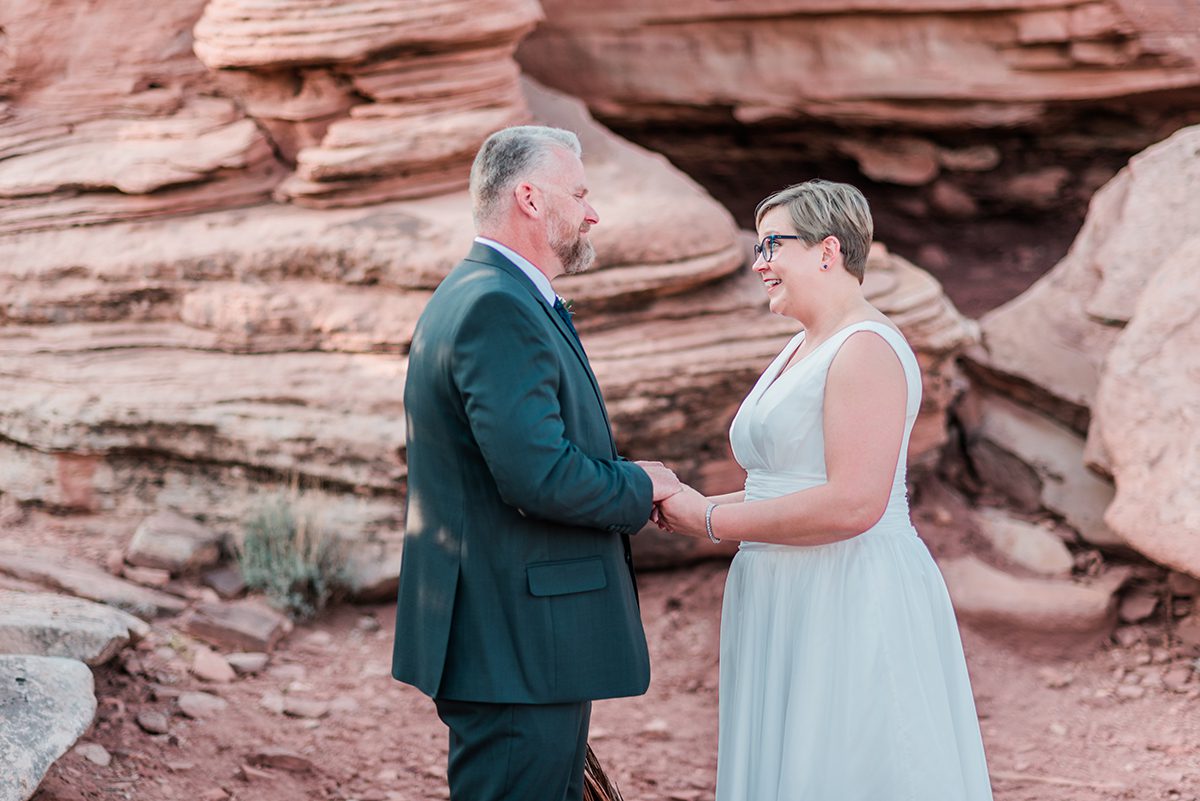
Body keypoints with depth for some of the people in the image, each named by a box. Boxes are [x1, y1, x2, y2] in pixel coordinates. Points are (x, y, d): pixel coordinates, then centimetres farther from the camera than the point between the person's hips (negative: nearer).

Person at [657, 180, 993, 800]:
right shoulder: (800, 351, 18)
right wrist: (694, 505, 6)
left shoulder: (866, 349, -14)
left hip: (851, 605, -10)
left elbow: (853, 504, -23)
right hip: (790, 606, 10)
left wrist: (713, 521, -16)